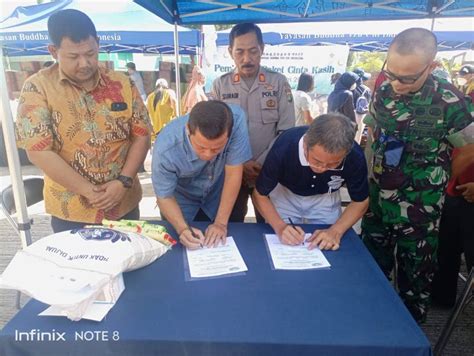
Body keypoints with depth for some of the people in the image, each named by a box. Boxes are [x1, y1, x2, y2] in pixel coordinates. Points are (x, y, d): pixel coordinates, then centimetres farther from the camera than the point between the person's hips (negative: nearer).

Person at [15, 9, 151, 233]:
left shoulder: (122, 84, -2)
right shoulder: (37, 87, -9)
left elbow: (142, 135, -1)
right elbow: (38, 151, -14)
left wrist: (124, 182, -13)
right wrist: (89, 192, -17)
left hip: (125, 204, 3)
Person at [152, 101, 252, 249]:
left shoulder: (236, 119, -36)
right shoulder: (166, 150, -37)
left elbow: (233, 173, -26)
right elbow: (164, 196, -21)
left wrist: (221, 222, -24)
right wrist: (182, 228, -37)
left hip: (219, 195, 2)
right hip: (182, 199, -1)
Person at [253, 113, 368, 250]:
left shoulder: (355, 156, -31)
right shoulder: (283, 148, -36)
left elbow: (360, 201, -13)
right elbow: (260, 195, -20)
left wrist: (336, 231, -28)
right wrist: (280, 226, -36)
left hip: (325, 198, 1)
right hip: (284, 194, -1)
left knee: (327, 253, 12)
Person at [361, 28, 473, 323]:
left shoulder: (449, 102, -17)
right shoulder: (383, 93, -3)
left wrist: (432, 182, -1)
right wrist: (368, 182, 7)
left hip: (419, 216, -4)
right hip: (376, 208, 5)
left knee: (414, 286, 13)